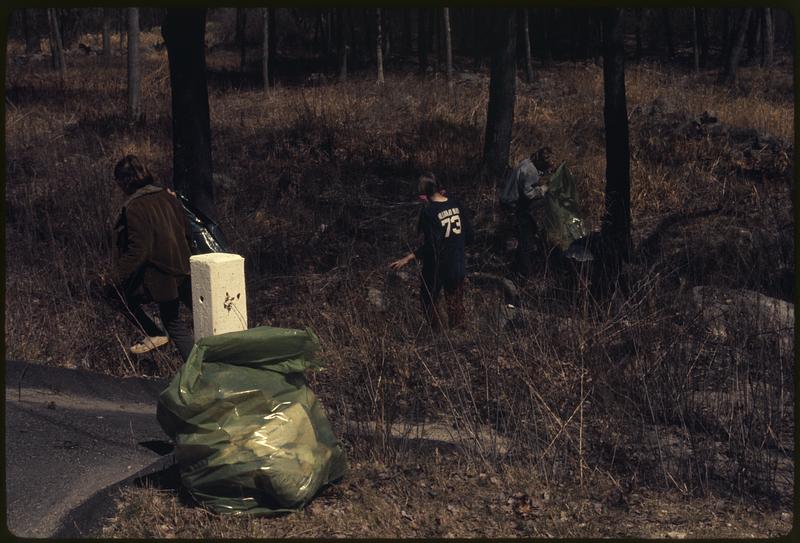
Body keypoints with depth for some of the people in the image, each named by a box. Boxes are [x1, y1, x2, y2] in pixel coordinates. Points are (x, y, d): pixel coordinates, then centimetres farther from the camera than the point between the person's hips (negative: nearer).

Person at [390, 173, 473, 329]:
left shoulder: (429, 212, -21)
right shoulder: (456, 204, -3)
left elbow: (431, 246, -26)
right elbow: (469, 235, 3)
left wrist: (407, 259, -22)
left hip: (437, 267, -5)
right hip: (458, 265, 6)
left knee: (429, 302, 15)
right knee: (456, 303, 20)